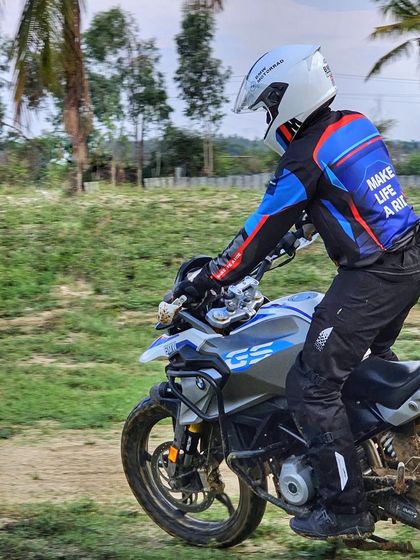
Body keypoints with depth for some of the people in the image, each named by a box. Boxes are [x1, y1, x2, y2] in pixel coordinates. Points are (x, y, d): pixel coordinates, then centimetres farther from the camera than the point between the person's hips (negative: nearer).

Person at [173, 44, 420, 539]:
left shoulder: (306, 157, -14)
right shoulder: (356, 127, 12)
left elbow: (262, 229, -12)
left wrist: (205, 282, -4)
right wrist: (289, 239, 36)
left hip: (371, 277, -9)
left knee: (312, 387, -4)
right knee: (371, 361, 31)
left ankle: (345, 508, 0)